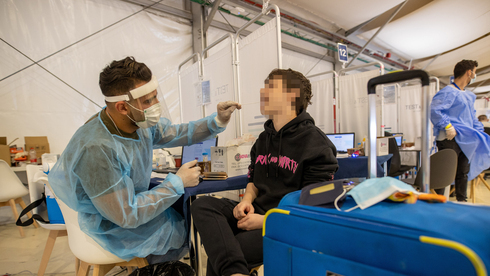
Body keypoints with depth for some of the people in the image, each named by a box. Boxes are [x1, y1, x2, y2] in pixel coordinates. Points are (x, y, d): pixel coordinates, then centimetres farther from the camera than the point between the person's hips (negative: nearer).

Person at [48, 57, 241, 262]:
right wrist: (177, 183, -24)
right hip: (117, 229, -7)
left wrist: (218, 121, -10)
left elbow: (176, 133, 3)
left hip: (133, 198, 7)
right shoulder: (97, 149, -37)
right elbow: (127, 216, -30)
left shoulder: (139, 121, -14)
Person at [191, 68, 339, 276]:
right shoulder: (263, 139, 13)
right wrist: (247, 200, -2)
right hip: (257, 212, 8)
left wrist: (267, 220, -18)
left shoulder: (317, 145, -10)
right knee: (202, 205, -18)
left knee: (219, 256, -25)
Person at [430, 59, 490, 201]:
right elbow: (434, 110, -26)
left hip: (465, 140, 10)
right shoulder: (449, 92, -11)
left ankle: (461, 201, 27)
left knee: (464, 172, 16)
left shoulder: (469, 96, 21)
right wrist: (448, 126, -28)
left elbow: (472, 118, 29)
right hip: (450, 140, -10)